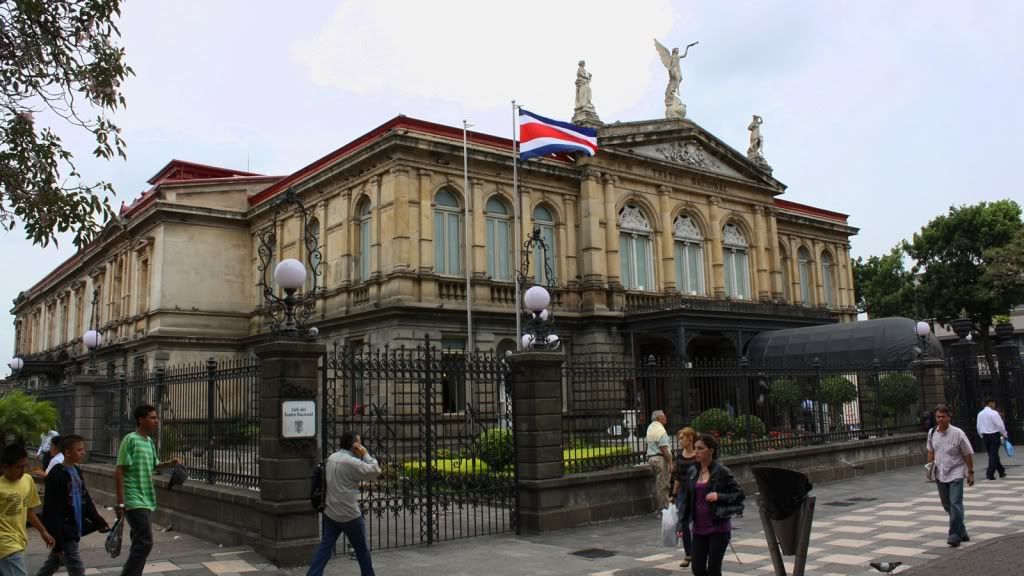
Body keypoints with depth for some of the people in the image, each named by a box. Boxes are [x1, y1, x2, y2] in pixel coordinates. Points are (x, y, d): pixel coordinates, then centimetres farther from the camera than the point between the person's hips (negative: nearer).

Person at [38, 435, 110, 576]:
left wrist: (99, 522, 10)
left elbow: (85, 500, 16)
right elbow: (53, 511, -19)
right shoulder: (56, 475, -17)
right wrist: (58, 541, -20)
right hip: (63, 533, -8)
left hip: (73, 530, 8)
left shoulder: (77, 471, 9)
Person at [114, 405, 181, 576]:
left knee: (140, 543, 13)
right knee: (145, 542, -14)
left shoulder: (149, 441, 12)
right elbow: (119, 471, -15)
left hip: (146, 501, 9)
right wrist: (120, 502, -17)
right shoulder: (131, 439, -12)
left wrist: (170, 463, 7)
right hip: (134, 501, -9)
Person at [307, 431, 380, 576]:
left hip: (330, 512, 7)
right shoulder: (352, 462, -20)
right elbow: (375, 471, -17)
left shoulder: (331, 458, 6)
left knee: (325, 546, 9)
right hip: (349, 515, -7)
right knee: (362, 548, 10)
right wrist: (365, 454, -9)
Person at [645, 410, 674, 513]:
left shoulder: (650, 428, 15)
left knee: (657, 485, 14)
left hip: (651, 458, 9)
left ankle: (659, 509, 19)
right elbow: (663, 448, -19)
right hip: (661, 458, -9)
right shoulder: (660, 429, -14)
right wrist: (670, 463, -17)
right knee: (663, 486, -6)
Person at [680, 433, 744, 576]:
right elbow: (687, 499, 14)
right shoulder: (692, 472, 6)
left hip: (718, 528, -5)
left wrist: (719, 496, -21)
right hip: (699, 528, 5)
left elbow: (740, 494, -7)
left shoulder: (721, 472, -8)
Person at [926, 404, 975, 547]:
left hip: (955, 474, -5)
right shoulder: (932, 433, 2)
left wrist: (970, 472, -5)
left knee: (955, 504, -12)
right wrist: (930, 467, 12)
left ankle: (955, 535, -9)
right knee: (947, 505, 12)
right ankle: (961, 531, 28)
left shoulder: (958, 433, -12)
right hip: (940, 475, 5)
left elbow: (968, 454, -6)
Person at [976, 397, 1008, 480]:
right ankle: (990, 474, -5)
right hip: (995, 435, -6)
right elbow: (1000, 425, -14)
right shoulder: (994, 413, -13)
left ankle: (1001, 472, 28)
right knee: (993, 455, -2)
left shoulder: (980, 414, 6)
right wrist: (1005, 435, -1)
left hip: (985, 436, 6)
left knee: (991, 454, 15)